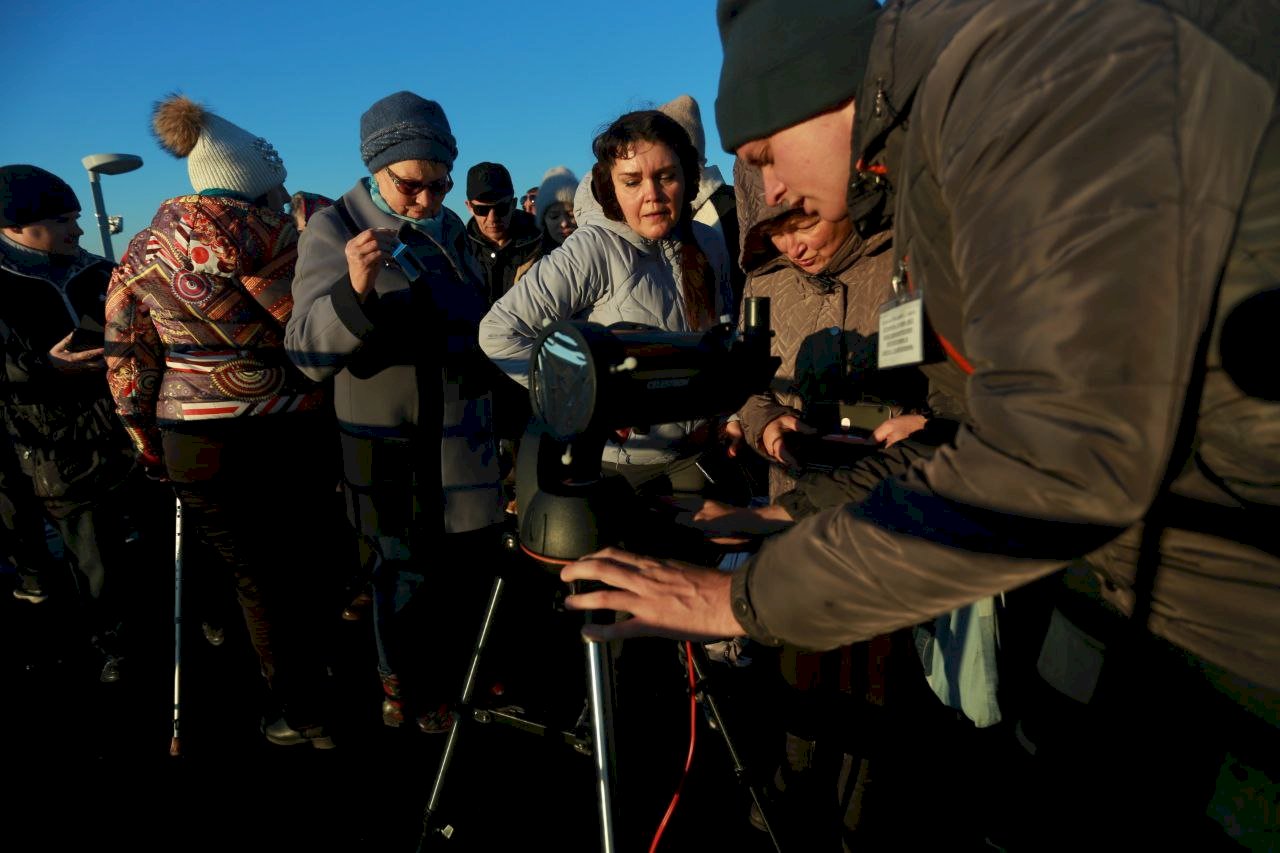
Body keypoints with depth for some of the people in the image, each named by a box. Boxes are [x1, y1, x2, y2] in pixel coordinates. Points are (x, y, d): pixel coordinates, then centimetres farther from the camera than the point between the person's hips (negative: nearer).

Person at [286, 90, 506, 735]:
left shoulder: (450, 228, 8)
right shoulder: (334, 229, -7)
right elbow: (309, 351, -17)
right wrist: (355, 289, -32)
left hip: (461, 437, 5)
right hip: (386, 445, -4)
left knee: (470, 563, 11)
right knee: (401, 572, 7)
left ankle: (459, 678, 38)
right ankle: (406, 688, 34)